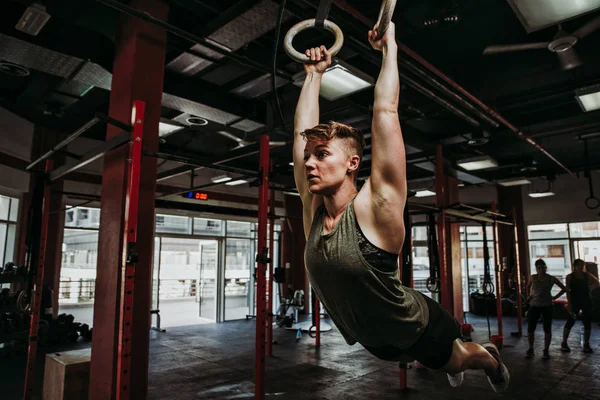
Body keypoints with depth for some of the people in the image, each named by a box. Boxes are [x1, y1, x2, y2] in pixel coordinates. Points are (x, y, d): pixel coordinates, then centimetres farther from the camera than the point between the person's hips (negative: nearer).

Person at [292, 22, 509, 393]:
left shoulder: (375, 209, -30)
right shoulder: (313, 212, -16)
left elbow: (386, 113, -31)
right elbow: (303, 130, -13)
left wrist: (390, 47, -21)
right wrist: (314, 73, -4)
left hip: (420, 329, -5)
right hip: (373, 339, 6)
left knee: (457, 359, 27)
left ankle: (492, 359, 59)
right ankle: (453, 367, 65)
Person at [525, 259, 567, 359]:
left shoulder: (551, 279, -1)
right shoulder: (533, 278, 3)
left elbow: (564, 289, 8)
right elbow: (528, 286, 23)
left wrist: (555, 297, 2)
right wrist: (528, 296, 12)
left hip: (547, 306, -1)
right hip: (534, 306, 1)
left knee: (547, 329, 4)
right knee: (530, 329, -1)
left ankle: (546, 350, 17)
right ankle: (530, 349, 13)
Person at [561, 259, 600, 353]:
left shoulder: (587, 275, 4)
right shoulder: (570, 277, -5)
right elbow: (568, 291, -8)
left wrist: (590, 288, 8)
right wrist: (569, 305, -14)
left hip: (586, 301, 4)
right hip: (575, 302, -4)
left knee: (587, 323, 5)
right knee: (570, 322, -2)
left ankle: (586, 344, 16)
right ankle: (564, 343, 6)